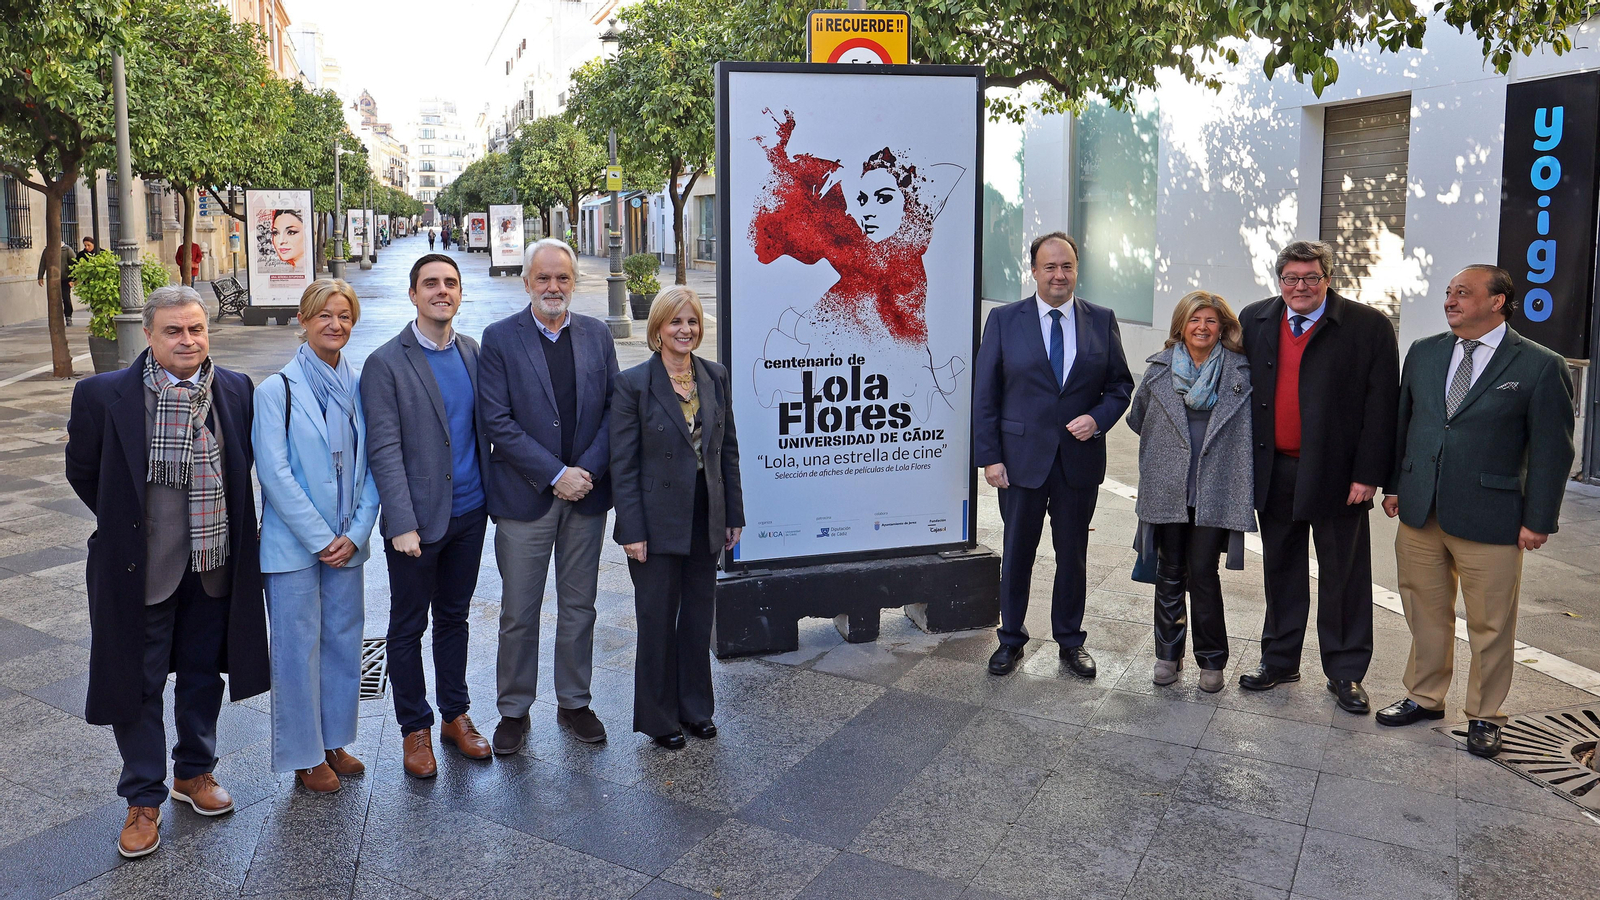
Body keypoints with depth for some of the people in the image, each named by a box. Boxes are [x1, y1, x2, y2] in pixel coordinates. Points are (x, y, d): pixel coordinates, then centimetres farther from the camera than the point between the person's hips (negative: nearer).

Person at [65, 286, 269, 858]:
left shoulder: (236, 390, -3)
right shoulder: (102, 395, -12)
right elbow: (83, 472, 2)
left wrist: (221, 526, 8)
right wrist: (128, 527, 5)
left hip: (214, 567, 3)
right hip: (142, 571, -3)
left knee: (203, 676, 18)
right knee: (138, 686, 8)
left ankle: (194, 772, 38)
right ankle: (144, 799, 25)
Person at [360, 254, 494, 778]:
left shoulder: (472, 352, 6)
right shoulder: (386, 363, -10)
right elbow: (384, 450, -15)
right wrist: (402, 524, -20)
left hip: (469, 514, 5)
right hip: (418, 520, -5)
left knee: (454, 617, 18)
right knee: (408, 627, 9)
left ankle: (455, 715, 31)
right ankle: (415, 729, 23)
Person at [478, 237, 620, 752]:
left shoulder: (597, 335, 6)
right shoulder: (500, 338, -4)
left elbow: (613, 409, 4)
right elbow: (497, 421, -10)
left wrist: (588, 470, -10)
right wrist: (556, 475, -16)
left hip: (586, 495, 3)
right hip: (525, 496, -3)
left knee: (579, 607, 13)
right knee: (519, 613, 6)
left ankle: (574, 703, 28)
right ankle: (514, 710, 22)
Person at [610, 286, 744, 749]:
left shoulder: (715, 377, 5)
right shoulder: (633, 383, -9)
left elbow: (728, 450, 9)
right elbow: (622, 464, -9)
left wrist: (734, 515, 7)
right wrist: (632, 530, -13)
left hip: (706, 519, 4)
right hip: (658, 520, -4)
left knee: (699, 615, 15)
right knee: (658, 620, 7)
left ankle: (695, 707, 31)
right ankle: (660, 717, 24)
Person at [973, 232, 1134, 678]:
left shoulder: (1101, 320, 4)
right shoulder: (1004, 320, -1)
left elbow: (1121, 383, 8)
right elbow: (985, 394, -2)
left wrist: (1098, 419, -11)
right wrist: (990, 456, -8)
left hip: (1080, 458, 1)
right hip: (1022, 457, -1)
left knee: (1073, 554, 12)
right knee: (1018, 553, 10)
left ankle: (1070, 640, 28)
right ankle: (1011, 639, 26)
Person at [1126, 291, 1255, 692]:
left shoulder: (1240, 371, 2)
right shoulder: (1159, 369, 7)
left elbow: (1253, 426, 8)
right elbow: (1139, 419, 21)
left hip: (1215, 490, -2)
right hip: (1167, 490, 2)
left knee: (1203, 573, -3)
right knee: (1169, 573, 9)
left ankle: (1211, 660, 12)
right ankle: (1168, 654, 21)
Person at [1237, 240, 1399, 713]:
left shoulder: (1369, 327, -5)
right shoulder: (1255, 320, 6)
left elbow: (1381, 406, -7)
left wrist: (1368, 474, -12)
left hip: (1336, 474, -3)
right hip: (1274, 473, 4)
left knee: (1343, 576, 7)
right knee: (1281, 568, 15)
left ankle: (1346, 672, 20)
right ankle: (1279, 660, 29)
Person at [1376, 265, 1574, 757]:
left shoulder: (1540, 366, -6)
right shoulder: (1423, 353, 8)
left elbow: (1551, 451, -5)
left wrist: (1538, 520, -8)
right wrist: (1393, 486, 10)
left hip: (1490, 519, -4)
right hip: (1418, 513, 4)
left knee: (1491, 626, 8)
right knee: (1426, 614, 15)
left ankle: (1483, 716, 24)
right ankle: (1424, 697, 31)